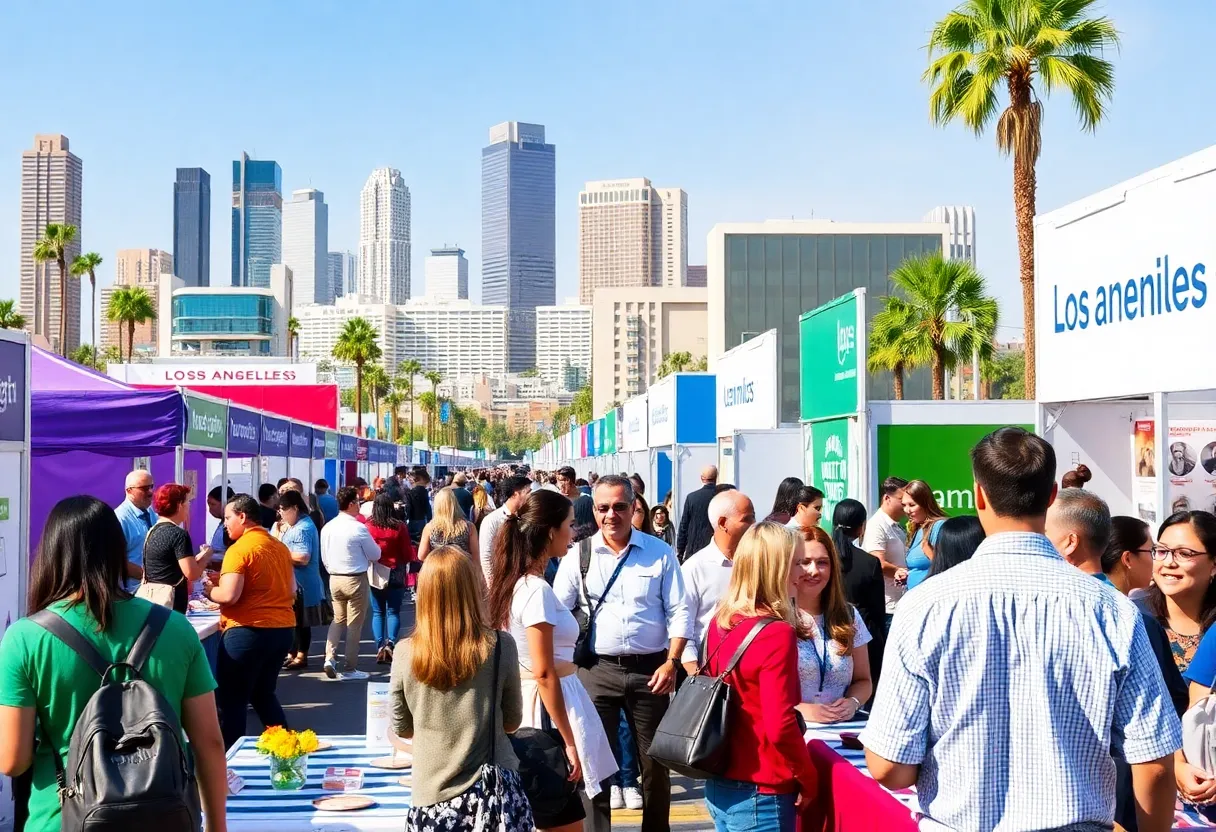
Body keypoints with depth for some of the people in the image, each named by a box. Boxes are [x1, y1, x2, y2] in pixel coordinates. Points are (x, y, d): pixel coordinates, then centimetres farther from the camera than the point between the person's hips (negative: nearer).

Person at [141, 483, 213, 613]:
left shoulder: (153, 531, 13)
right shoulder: (179, 534, -14)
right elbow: (192, 574, -17)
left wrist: (197, 558, 16)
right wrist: (206, 556, 1)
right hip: (170, 604, -9)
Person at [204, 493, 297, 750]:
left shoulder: (239, 549, -13)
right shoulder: (280, 547, 11)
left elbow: (229, 595, -21)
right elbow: (291, 591, 19)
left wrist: (210, 590, -1)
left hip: (248, 632, -8)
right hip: (283, 629, 8)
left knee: (232, 700, 3)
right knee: (264, 693, 21)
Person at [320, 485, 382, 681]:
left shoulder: (327, 527, 1)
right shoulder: (358, 528, -18)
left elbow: (324, 558, 10)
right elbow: (375, 555, -8)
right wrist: (365, 559, 13)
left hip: (334, 579, 6)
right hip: (356, 579, -6)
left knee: (338, 619, 20)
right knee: (354, 624, 4)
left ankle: (330, 657, 1)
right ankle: (350, 669, 10)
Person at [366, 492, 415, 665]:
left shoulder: (368, 526, -9)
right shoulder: (399, 527, -10)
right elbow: (408, 554, -3)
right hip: (395, 574, -1)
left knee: (377, 612, 10)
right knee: (393, 612, 7)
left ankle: (380, 647, 4)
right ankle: (390, 642, -12)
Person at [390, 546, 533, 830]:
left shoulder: (405, 654, -9)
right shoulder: (501, 646, -11)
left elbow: (401, 728, 4)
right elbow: (512, 722, 2)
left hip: (434, 799, 1)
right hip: (495, 792, -1)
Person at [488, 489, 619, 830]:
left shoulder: (512, 581, 9)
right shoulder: (537, 589, -20)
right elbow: (544, 674, -22)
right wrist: (569, 741, -19)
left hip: (527, 702, 9)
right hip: (547, 710, -9)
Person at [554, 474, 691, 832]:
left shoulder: (660, 553, 1)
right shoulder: (578, 556, 1)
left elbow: (679, 612, 0)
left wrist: (671, 662, -11)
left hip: (649, 670, 0)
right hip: (597, 669, 0)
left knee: (656, 760, 12)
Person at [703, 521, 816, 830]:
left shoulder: (720, 622, 2)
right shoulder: (776, 634, -20)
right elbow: (780, 727, -22)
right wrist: (808, 777, -7)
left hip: (719, 783, 7)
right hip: (759, 793, -7)